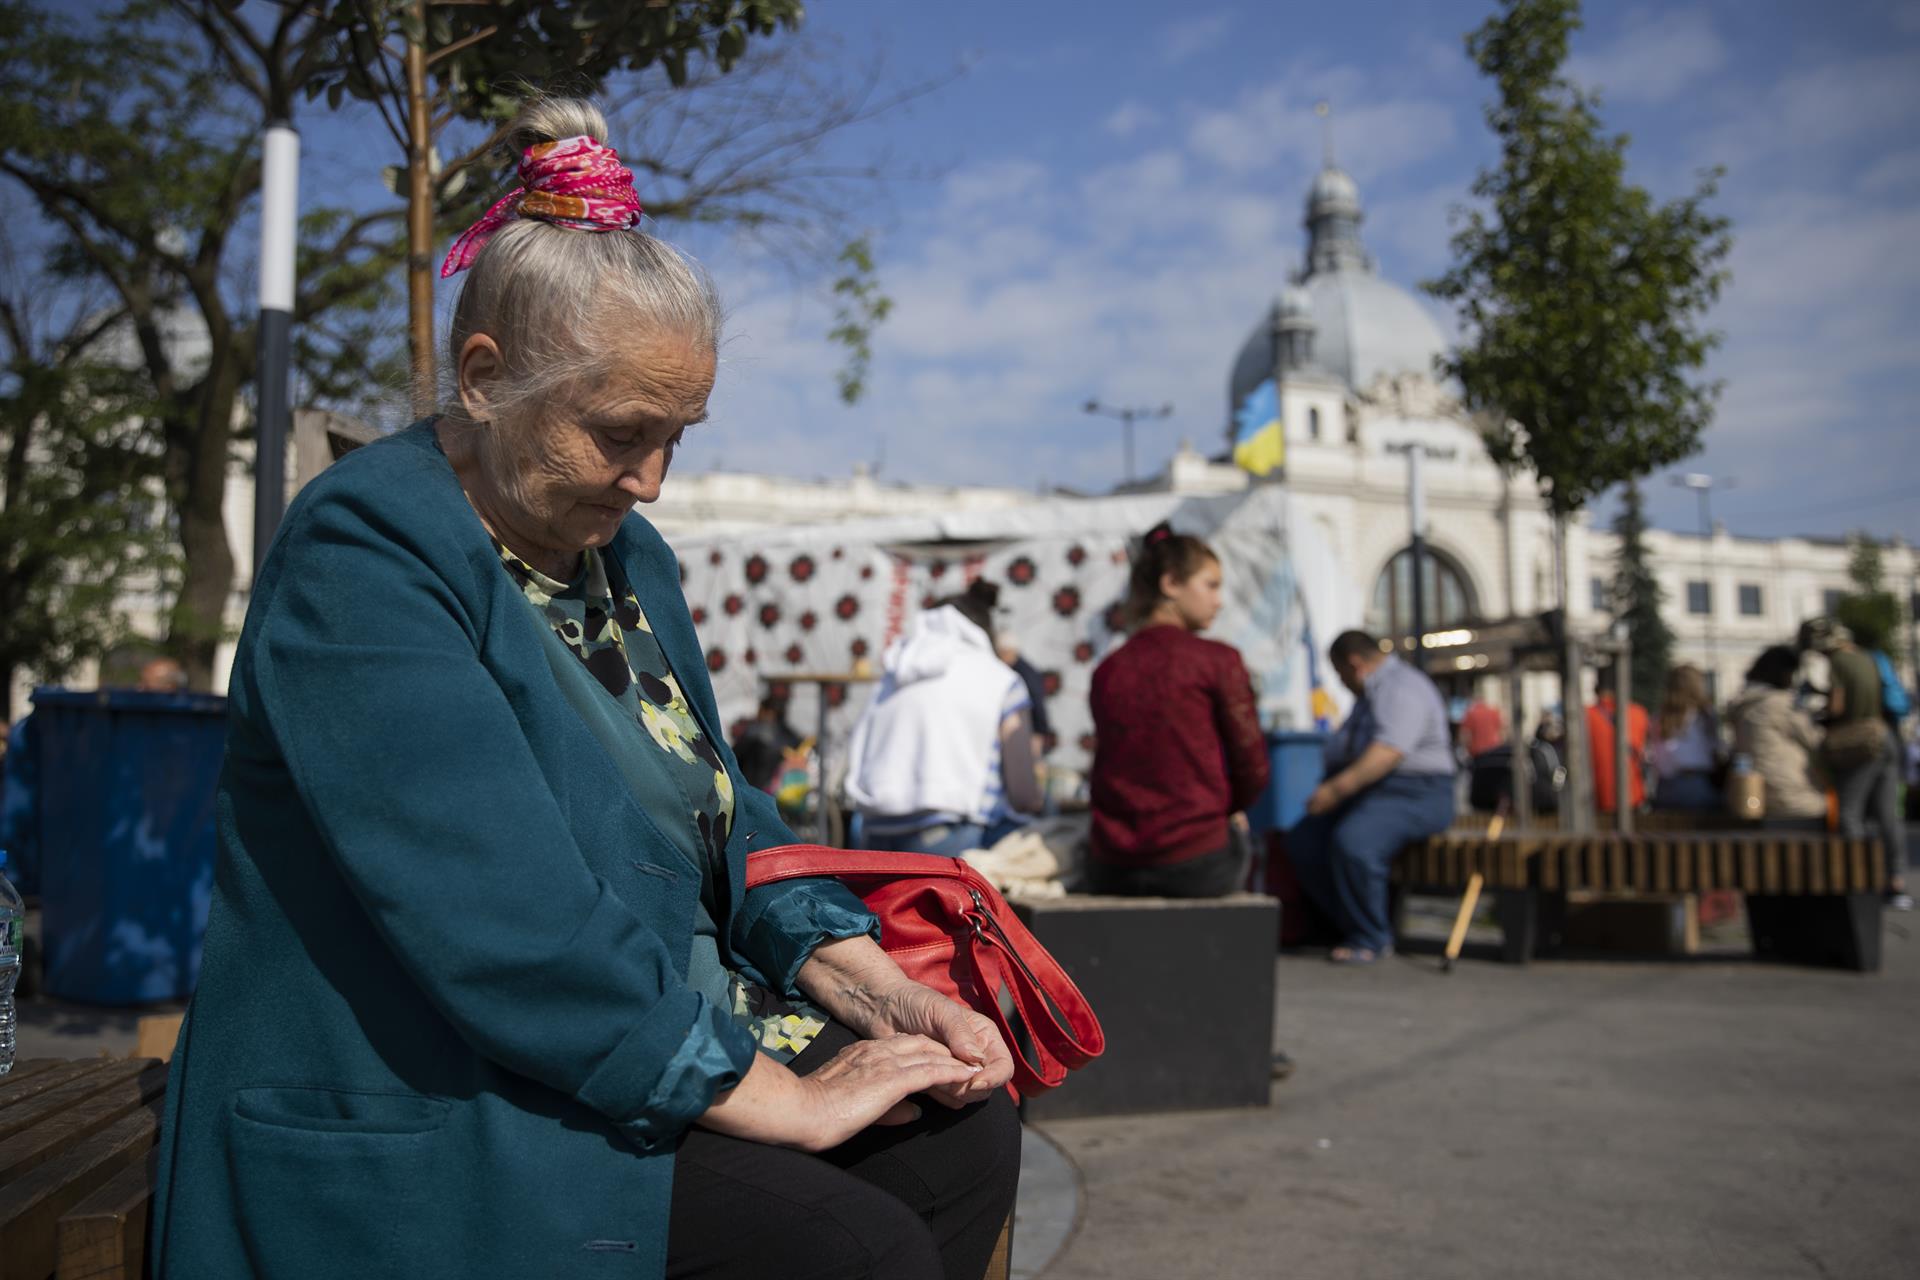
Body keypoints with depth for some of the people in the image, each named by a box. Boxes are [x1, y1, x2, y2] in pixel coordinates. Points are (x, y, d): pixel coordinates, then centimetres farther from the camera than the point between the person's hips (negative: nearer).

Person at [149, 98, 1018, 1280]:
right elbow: (502, 920, -27)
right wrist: (773, 1096, -22)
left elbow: (719, 813, 12)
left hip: (663, 1037, 9)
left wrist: (872, 984, -4)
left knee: (965, 1136, -5)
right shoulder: (366, 554, -18)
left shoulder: (623, 551, 11)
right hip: (434, 1119, -8)